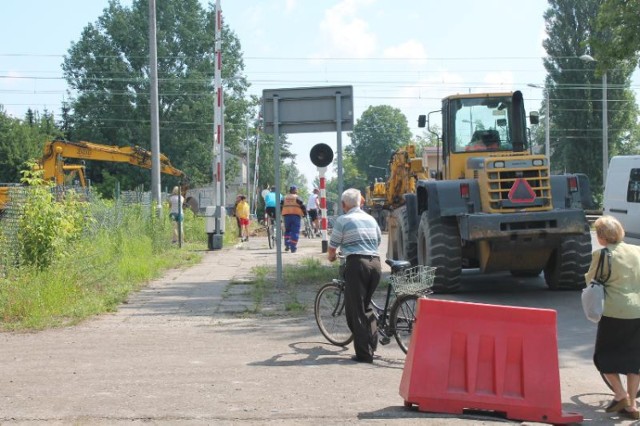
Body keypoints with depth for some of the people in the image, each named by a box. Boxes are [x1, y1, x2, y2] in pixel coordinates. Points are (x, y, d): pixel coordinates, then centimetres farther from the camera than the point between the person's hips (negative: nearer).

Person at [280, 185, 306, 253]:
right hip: (296, 215, -3)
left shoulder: (284, 198, 14)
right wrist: (305, 214, 9)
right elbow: (303, 206, -3)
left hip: (286, 215, 3)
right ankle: (293, 248, -9)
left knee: (287, 230, 18)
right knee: (295, 232, -2)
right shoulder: (297, 198, 3)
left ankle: (287, 245, 8)